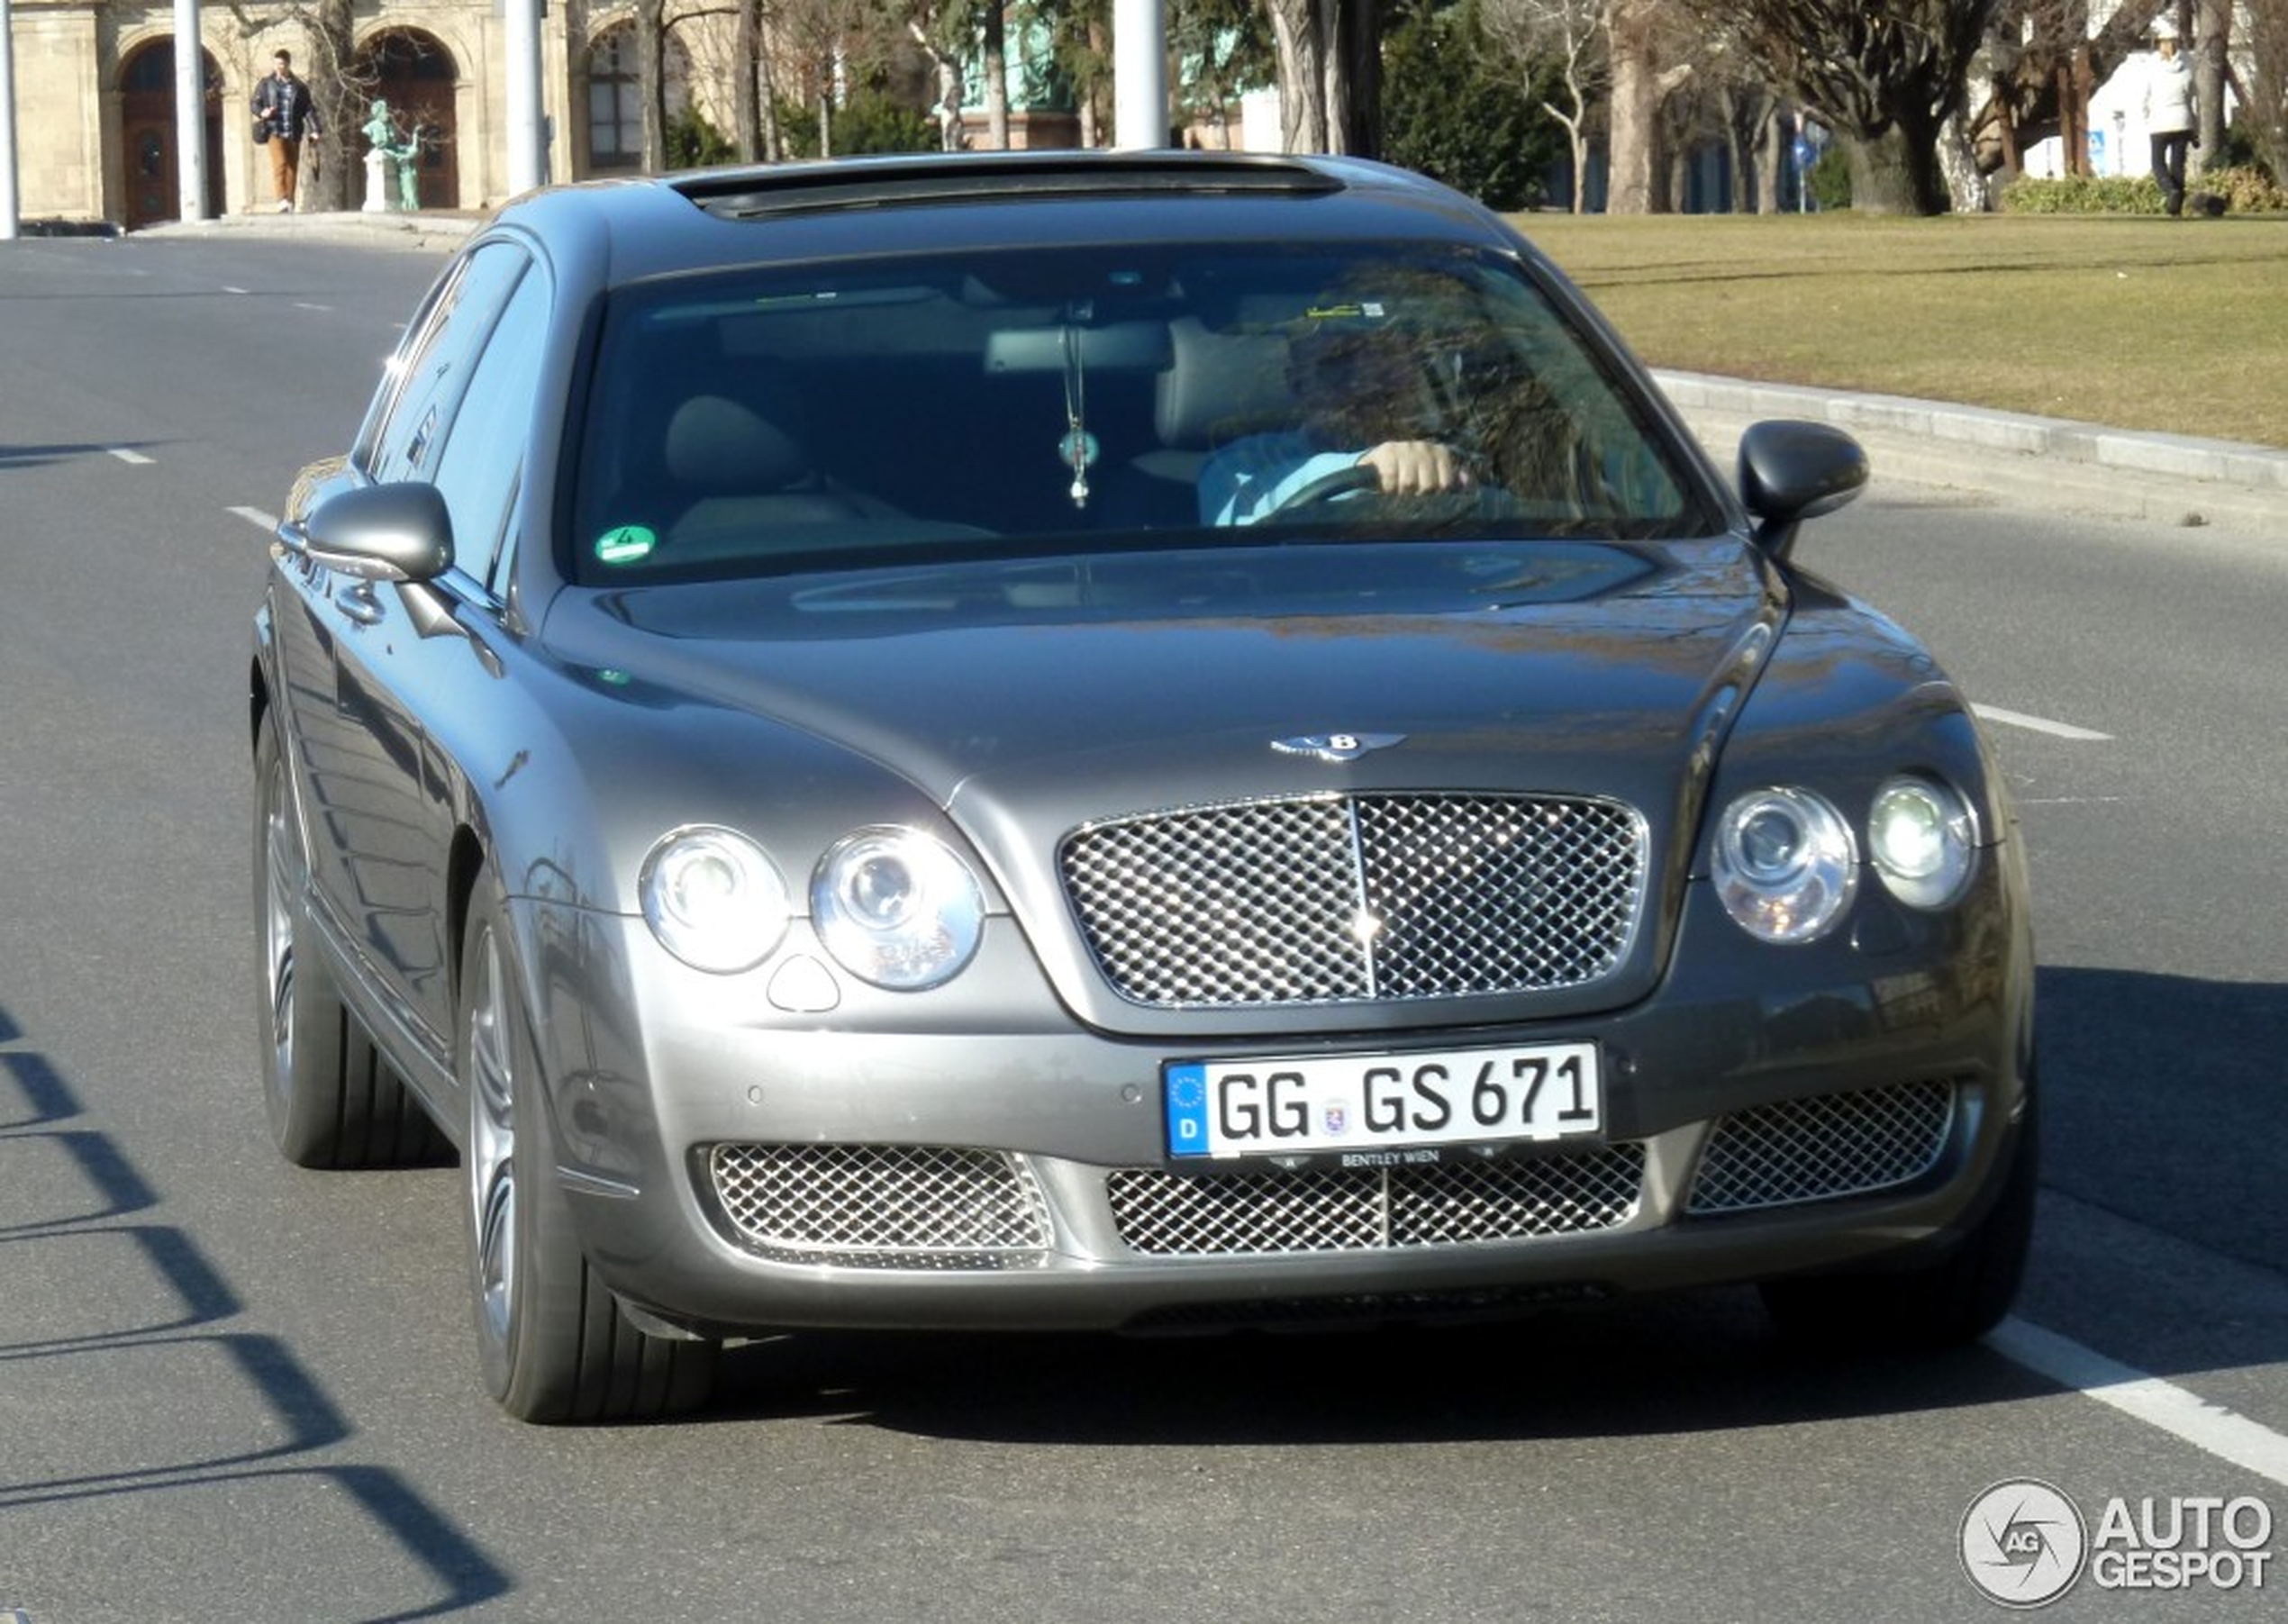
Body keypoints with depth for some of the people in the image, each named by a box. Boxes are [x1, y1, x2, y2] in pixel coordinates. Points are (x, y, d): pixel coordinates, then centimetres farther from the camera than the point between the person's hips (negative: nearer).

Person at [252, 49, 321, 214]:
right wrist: (261, 112, -10)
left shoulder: (299, 87, 8)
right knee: (280, 164, -17)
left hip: (293, 134, 2)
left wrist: (314, 129, -7)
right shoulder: (266, 85, 9)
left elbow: (309, 109, 5)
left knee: (292, 168, 4)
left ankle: (290, 202, 12)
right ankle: (282, 200, -25)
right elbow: (255, 104, 13)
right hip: (275, 131, -2)